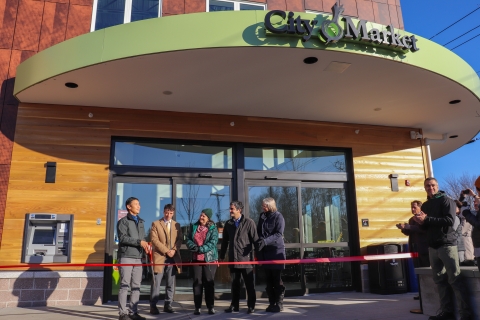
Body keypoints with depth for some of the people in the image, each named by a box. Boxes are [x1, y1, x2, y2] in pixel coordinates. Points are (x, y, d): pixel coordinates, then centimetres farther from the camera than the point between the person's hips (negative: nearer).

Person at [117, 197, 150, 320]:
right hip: (126, 257, -6)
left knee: (136, 286, 5)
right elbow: (122, 238, -12)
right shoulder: (123, 221, 1)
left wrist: (145, 246, -1)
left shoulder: (141, 222, 21)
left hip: (138, 258, 6)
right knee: (124, 285, -4)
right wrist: (139, 242, -16)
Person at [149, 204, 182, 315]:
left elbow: (180, 239, 7)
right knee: (156, 283, -2)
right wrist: (166, 251, -12)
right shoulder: (156, 224, 3)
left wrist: (174, 250, -10)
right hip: (159, 256, -3)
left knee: (170, 284, 6)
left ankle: (168, 305, 14)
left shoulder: (177, 225, 13)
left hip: (173, 257, 3)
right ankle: (153, 306, 5)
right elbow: (154, 240, -6)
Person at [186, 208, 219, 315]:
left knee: (209, 282, 2)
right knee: (197, 282, 4)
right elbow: (188, 240, 6)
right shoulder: (194, 227, 9)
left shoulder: (213, 229, -3)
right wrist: (194, 247, -13)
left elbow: (212, 243, -13)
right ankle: (197, 307, 12)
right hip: (196, 259, 3)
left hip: (209, 259, -3)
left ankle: (210, 306, 11)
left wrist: (200, 249, -18)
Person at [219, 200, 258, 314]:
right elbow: (224, 241, 13)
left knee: (249, 284, 5)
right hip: (233, 259, 4)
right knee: (234, 283, 11)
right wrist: (222, 256, 12)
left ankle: (251, 306, 16)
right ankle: (234, 305, 22)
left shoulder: (249, 222, -6)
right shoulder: (228, 224, 8)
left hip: (246, 258, -4)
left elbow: (255, 240, -5)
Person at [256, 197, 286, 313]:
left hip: (276, 251, -5)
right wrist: (258, 242, 3)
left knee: (277, 279, 0)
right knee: (268, 279, 9)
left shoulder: (278, 216, -7)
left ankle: (279, 304, 9)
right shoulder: (262, 216, 11)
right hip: (265, 251, 6)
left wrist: (265, 241, -27)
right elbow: (258, 232, 16)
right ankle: (272, 303, 17)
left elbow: (278, 234, -16)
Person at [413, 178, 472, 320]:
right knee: (440, 280, 7)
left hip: (447, 244, -6)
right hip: (433, 246, 6)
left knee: (455, 279, -6)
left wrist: (427, 219, -18)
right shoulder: (425, 205, 16)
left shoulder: (445, 200, -3)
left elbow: (450, 220, -16)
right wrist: (421, 222, -3)